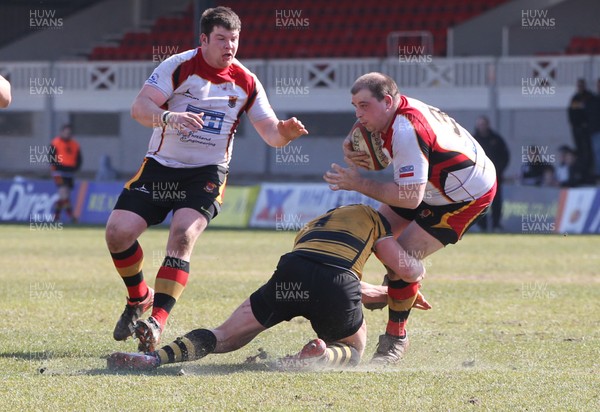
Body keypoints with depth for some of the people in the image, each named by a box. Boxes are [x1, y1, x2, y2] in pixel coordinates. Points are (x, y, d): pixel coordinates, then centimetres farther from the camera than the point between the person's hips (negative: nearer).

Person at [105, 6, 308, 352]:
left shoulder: (246, 83, -1)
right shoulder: (179, 67, -8)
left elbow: (270, 132, 2)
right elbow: (140, 107, -16)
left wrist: (285, 132, -23)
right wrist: (168, 117, -36)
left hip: (207, 174, 0)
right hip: (161, 166, 0)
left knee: (183, 235, -25)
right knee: (118, 231, -12)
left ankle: (157, 322, -28)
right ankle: (139, 298, 16)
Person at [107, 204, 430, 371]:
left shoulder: (312, 226, 44)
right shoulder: (373, 217, 30)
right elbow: (406, 269, 19)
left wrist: (388, 295, 60)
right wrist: (419, 271, 43)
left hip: (289, 275, 3)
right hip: (337, 283, -3)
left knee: (224, 338, 12)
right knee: (352, 350, 26)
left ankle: (153, 358, -16)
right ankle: (321, 356, -10)